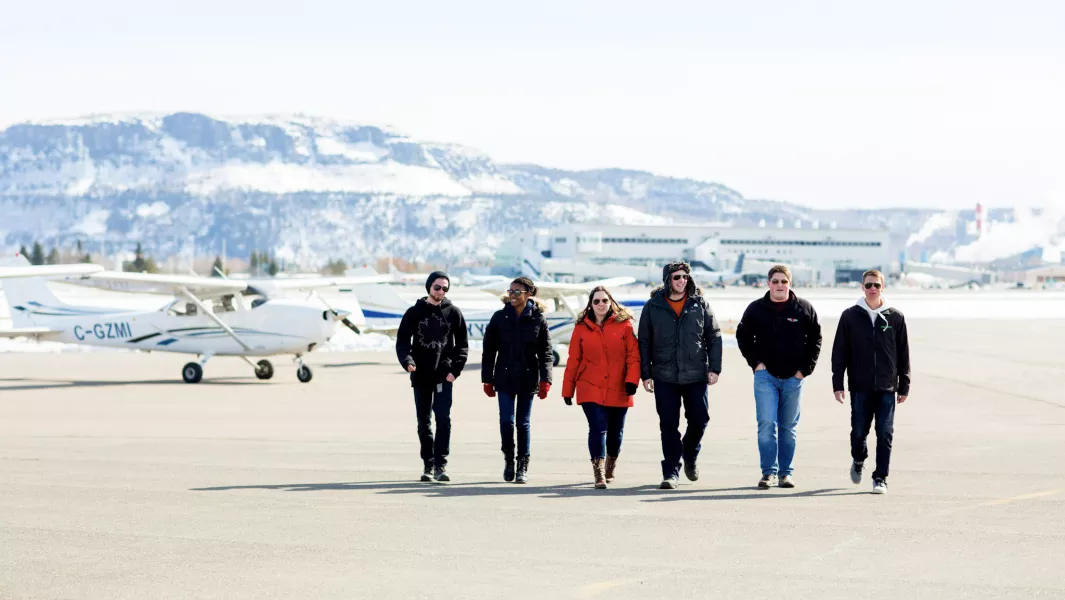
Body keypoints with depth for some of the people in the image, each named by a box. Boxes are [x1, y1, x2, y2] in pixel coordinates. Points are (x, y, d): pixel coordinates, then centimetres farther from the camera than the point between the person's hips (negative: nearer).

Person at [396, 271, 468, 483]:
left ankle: (441, 465, -10)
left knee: (443, 418, -11)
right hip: (421, 376, 1)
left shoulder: (453, 313, 5)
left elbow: (462, 344, 7)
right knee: (424, 422, 7)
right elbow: (402, 341, 1)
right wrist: (407, 360, -18)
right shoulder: (415, 312, 5)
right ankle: (428, 466, 15)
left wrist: (455, 370, -5)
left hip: (443, 375, -1)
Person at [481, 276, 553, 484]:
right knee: (506, 421, -4)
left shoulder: (538, 319, -1)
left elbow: (546, 352, -1)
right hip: (505, 379, 1)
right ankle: (508, 459, 15)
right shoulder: (500, 317, 2)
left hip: (528, 379, -1)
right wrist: (487, 380, 3)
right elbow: (489, 350, 6)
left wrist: (545, 380, -10)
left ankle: (523, 466, 11)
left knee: (524, 423, 3)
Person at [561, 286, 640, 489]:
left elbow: (633, 355, -1)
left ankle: (610, 469, 35)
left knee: (615, 431, 13)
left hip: (618, 390, 1)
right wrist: (568, 390, 7)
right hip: (590, 389, -1)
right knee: (598, 428, -15)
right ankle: (599, 474, -16)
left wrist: (632, 380, -14)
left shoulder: (624, 325, 1)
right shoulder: (581, 328, 3)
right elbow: (573, 360, 6)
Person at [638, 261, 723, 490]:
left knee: (699, 419, 3)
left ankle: (690, 456, 32)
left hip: (696, 376, 1)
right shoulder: (653, 306, 1)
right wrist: (645, 374, 0)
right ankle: (671, 472, 5)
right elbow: (644, 342, 4)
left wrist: (714, 368, -1)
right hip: (665, 378, -1)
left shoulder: (700, 304, 3)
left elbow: (714, 337, 6)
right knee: (669, 425, -1)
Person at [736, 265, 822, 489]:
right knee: (767, 424, -10)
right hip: (765, 376, -1)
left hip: (793, 378, 1)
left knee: (788, 428, 7)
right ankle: (769, 472, -6)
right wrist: (755, 362, 0)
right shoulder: (756, 309, 2)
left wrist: (805, 368, 0)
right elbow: (743, 336, 11)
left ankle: (786, 473, 14)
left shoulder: (804, 309, 3)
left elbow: (815, 339, 9)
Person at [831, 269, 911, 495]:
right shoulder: (850, 316, 2)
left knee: (885, 435, -2)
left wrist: (904, 386, 5)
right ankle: (858, 460, 33)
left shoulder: (895, 317, 4)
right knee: (859, 431, 3)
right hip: (860, 387, 0)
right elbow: (839, 353, 4)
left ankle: (880, 478, 5)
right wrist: (838, 384, -2)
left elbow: (903, 354, 7)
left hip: (887, 388, 0)